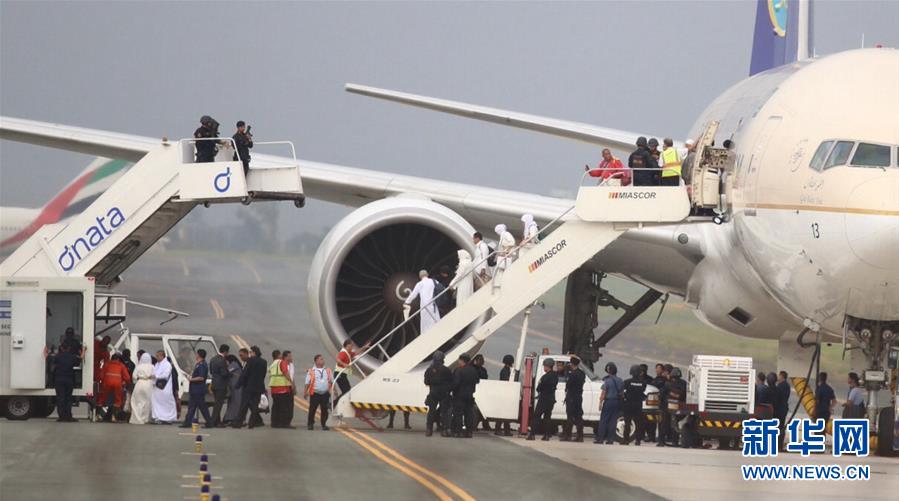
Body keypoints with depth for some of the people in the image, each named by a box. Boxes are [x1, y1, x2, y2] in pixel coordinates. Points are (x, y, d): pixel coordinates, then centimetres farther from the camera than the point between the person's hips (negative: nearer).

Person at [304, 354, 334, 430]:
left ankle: (324, 425, 12)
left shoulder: (328, 371, 12)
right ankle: (310, 424, 8)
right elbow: (307, 383, 0)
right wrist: (305, 392, -7)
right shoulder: (311, 371, 1)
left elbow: (332, 382, 17)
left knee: (324, 410, 3)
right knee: (312, 409, -1)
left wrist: (334, 390, 10)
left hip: (325, 394, 3)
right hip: (315, 393, -3)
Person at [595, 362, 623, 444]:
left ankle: (600, 438, -3)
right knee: (613, 421, 6)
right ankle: (610, 439, 3)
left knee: (603, 420, -1)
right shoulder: (620, 381, 8)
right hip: (617, 402, 5)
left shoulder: (608, 380, -9)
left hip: (609, 401, -5)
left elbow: (603, 393, -11)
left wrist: (600, 403, -8)